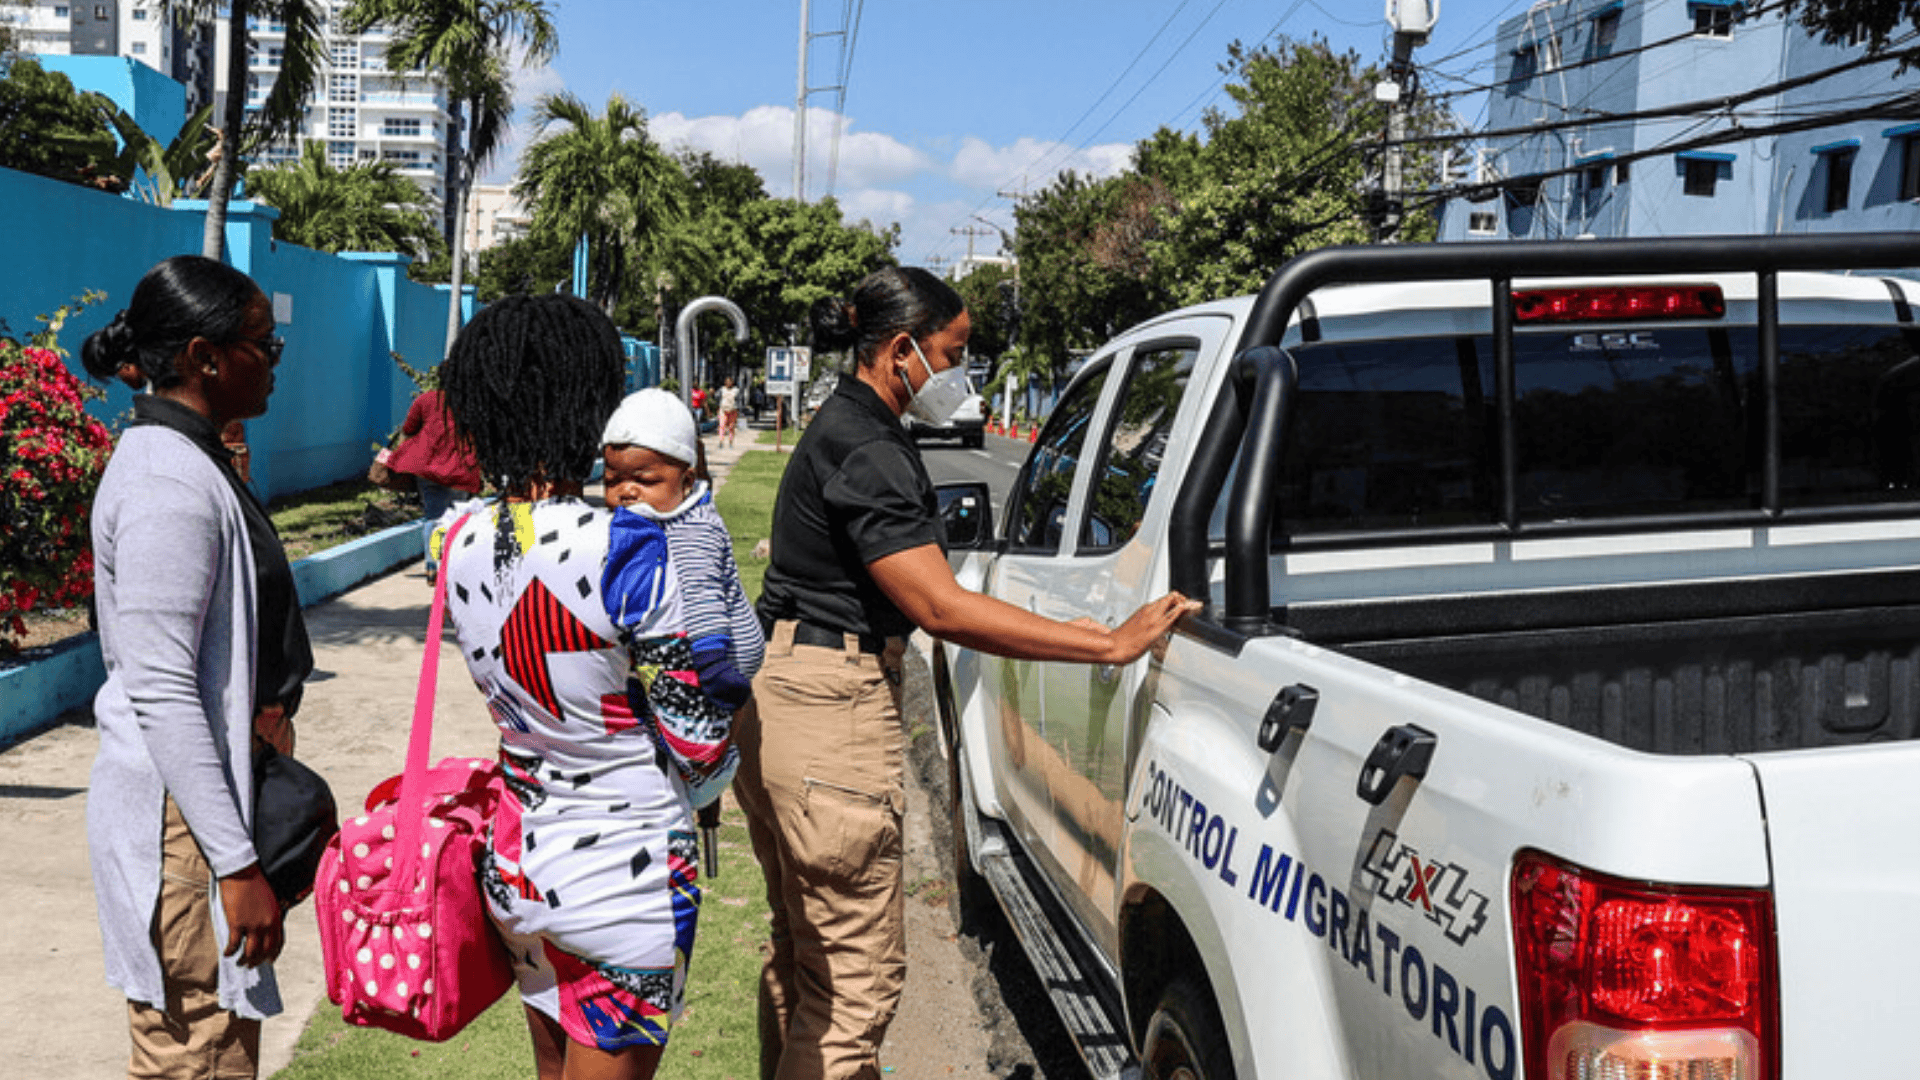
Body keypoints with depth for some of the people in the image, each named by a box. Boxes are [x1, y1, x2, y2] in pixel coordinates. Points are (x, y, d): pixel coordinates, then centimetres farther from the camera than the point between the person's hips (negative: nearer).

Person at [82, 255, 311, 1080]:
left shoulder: (190, 460, 12)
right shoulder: (168, 485, -19)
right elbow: (162, 694, -23)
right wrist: (236, 864, -22)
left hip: (216, 787, 10)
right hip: (183, 814, -10)